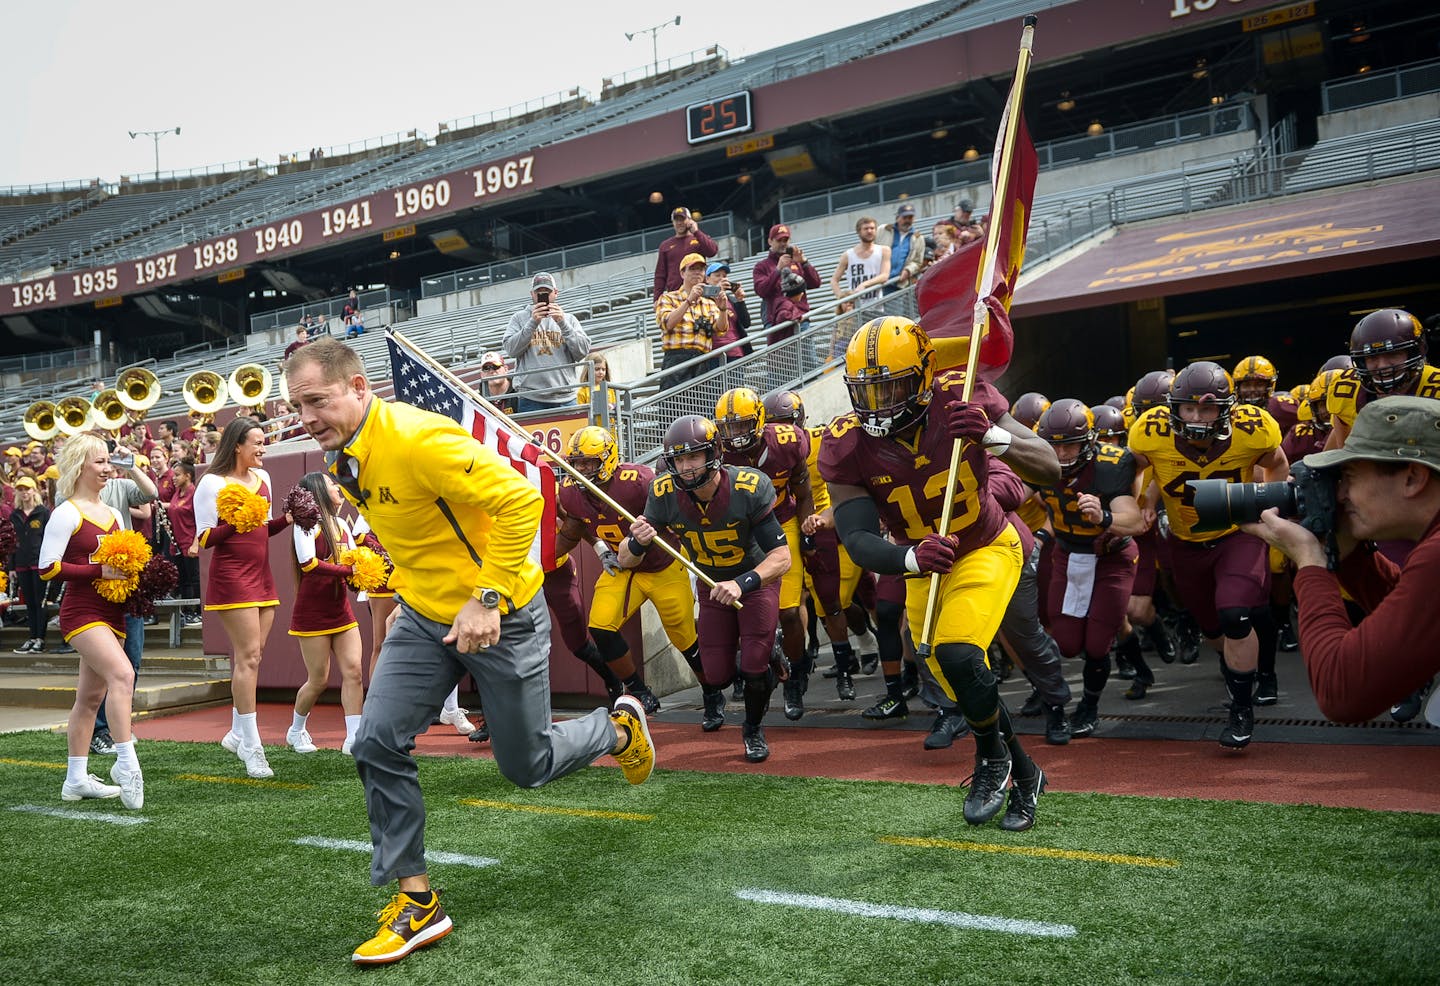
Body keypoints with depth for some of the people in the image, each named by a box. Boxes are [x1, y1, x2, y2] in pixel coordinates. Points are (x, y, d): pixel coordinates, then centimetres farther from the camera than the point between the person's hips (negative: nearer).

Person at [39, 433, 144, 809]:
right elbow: (47, 567, -13)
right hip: (82, 612, -8)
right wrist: (99, 571, -20)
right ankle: (126, 763, -24)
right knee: (122, 674, -26)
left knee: (91, 696, 12)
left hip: (112, 612, 8)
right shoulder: (67, 514, -8)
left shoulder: (114, 514, 15)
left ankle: (76, 778, 19)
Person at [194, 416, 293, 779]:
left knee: (250, 655, 10)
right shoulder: (212, 483, -7)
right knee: (248, 656, -11)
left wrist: (286, 519, 5)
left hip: (262, 576, 7)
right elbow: (204, 538, -10)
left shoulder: (262, 477, 14)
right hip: (231, 576, -7)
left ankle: (237, 733, 22)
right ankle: (251, 747, -6)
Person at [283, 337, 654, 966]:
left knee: (527, 766, 7)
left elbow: (521, 500, -30)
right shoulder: (342, 456, 1)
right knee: (377, 744, -5)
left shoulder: (415, 439, -27)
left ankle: (620, 728, 38)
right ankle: (417, 903, 10)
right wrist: (412, 594, 17)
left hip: (500, 618, -7)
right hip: (424, 619, 7)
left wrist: (488, 599, -29)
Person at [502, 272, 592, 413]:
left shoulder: (568, 319, 14)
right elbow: (510, 349, -2)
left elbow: (583, 352, 1)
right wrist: (532, 323, -10)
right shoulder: (519, 318, 12)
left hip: (564, 398, 1)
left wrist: (563, 323, -8)